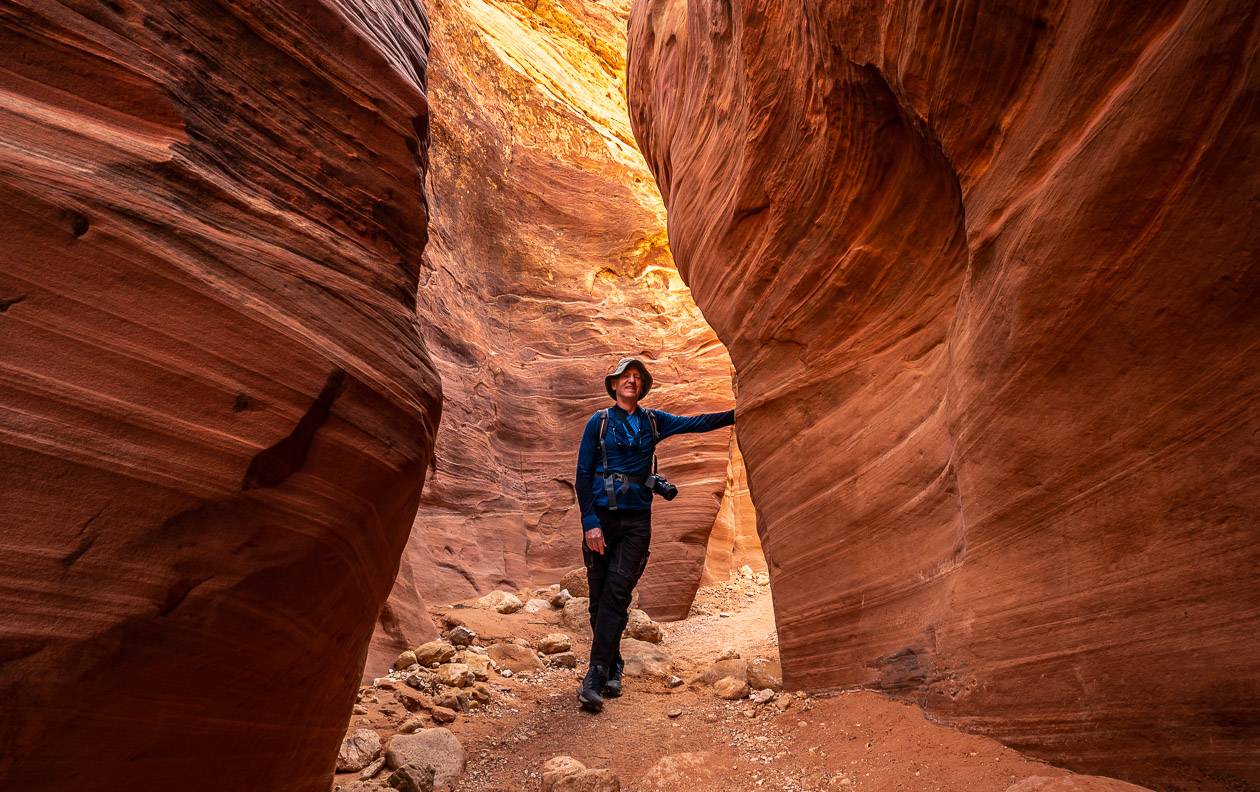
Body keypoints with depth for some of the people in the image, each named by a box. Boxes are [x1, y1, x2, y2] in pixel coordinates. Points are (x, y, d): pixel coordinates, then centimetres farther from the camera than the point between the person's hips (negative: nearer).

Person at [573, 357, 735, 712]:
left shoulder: (652, 422, 11)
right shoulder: (599, 422, 3)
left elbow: (697, 423, 13)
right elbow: (582, 475, 0)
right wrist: (590, 522, -8)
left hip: (637, 520, 1)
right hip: (602, 517, -1)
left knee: (616, 594, -10)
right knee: (599, 596, 2)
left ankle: (596, 677, -10)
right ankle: (613, 669, 19)